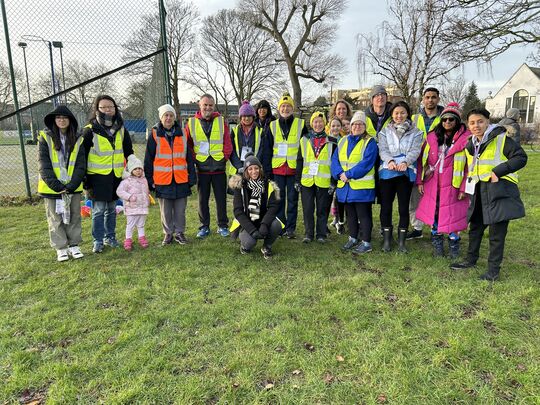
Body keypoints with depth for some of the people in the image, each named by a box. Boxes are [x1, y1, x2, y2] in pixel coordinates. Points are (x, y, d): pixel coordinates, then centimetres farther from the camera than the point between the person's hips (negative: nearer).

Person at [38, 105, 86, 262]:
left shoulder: (77, 140, 2)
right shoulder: (45, 138, -3)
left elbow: (81, 165, -3)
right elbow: (43, 165, -8)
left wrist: (72, 185, -14)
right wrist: (55, 185, -17)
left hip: (73, 187, 2)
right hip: (52, 188, -1)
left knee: (74, 217, 9)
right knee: (55, 219, 7)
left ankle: (74, 245, 20)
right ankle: (61, 248, 17)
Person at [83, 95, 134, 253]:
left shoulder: (121, 129, 6)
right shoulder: (90, 130, -7)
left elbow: (129, 152, 15)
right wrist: (85, 180, -8)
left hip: (116, 175, 4)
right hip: (97, 176, -4)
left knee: (112, 209, 14)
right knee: (98, 211, -1)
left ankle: (110, 237, 27)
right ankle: (98, 241, 12)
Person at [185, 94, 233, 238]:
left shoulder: (221, 121, 4)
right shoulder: (192, 123, 3)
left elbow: (228, 143, 3)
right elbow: (187, 144, 7)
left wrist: (224, 157, -5)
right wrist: (194, 159, -2)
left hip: (219, 167, 0)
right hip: (201, 168, 0)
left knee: (221, 198, 7)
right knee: (203, 199, 9)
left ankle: (222, 226, 20)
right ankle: (204, 227, 21)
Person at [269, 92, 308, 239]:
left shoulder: (300, 124, 3)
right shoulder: (273, 125, 8)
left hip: (294, 168, -2)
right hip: (277, 168, 2)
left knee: (292, 198, 3)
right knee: (279, 198, 7)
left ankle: (291, 228, 12)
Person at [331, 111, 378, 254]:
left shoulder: (370, 142, -4)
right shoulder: (343, 141, 13)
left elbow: (366, 163, -15)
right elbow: (335, 160, 6)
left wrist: (348, 174, -17)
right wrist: (340, 174, -12)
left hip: (362, 186, -5)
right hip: (345, 185, 6)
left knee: (363, 214, 0)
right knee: (350, 214, 16)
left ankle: (366, 243, 10)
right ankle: (353, 238, 30)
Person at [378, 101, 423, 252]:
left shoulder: (415, 132, 9)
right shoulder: (385, 131, 10)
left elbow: (415, 150, -4)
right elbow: (383, 150, -2)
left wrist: (405, 162, -24)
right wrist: (390, 161, -22)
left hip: (406, 172, 0)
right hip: (387, 172, 1)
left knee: (404, 207, 3)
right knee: (386, 206, 3)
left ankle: (402, 241, 13)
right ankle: (387, 239, 15)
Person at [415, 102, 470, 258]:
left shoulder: (465, 139, -5)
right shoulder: (432, 137, 5)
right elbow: (422, 159, 7)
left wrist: (464, 188, -11)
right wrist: (420, 181, 1)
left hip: (452, 186, -3)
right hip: (432, 185, 3)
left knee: (452, 216, 2)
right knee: (434, 214, 10)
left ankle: (454, 245, 22)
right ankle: (437, 244, 27)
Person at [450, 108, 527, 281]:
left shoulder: (501, 138, -7)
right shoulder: (470, 145, 13)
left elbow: (521, 157, -12)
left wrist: (498, 171, -21)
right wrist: (467, 188, 15)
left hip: (499, 191, -7)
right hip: (479, 193, 7)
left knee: (497, 232, 0)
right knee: (475, 227, 17)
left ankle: (493, 269, 12)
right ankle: (471, 260, 32)